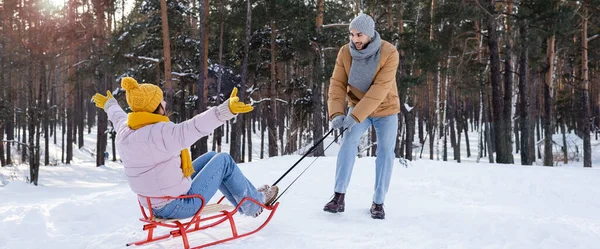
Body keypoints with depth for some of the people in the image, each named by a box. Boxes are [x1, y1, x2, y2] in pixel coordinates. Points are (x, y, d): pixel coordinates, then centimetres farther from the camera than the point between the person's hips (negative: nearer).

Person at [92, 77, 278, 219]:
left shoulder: (125, 131, 0)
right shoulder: (159, 133, -29)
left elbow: (118, 117, 25)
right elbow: (194, 127, -46)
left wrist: (109, 105, 48)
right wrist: (226, 110, -58)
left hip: (157, 205, 9)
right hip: (180, 206, -9)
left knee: (210, 157, 20)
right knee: (223, 160, 4)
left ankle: (244, 202, 32)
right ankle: (254, 203, 23)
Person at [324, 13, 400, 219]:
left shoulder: (389, 53, -25)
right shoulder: (345, 53, -15)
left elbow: (379, 89, -31)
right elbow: (338, 84, -15)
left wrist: (355, 116, -36)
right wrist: (337, 113, -31)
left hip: (386, 109, -1)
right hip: (357, 107, 1)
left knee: (385, 151, -2)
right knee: (349, 141, -19)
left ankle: (378, 202, 9)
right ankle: (339, 197, -17)